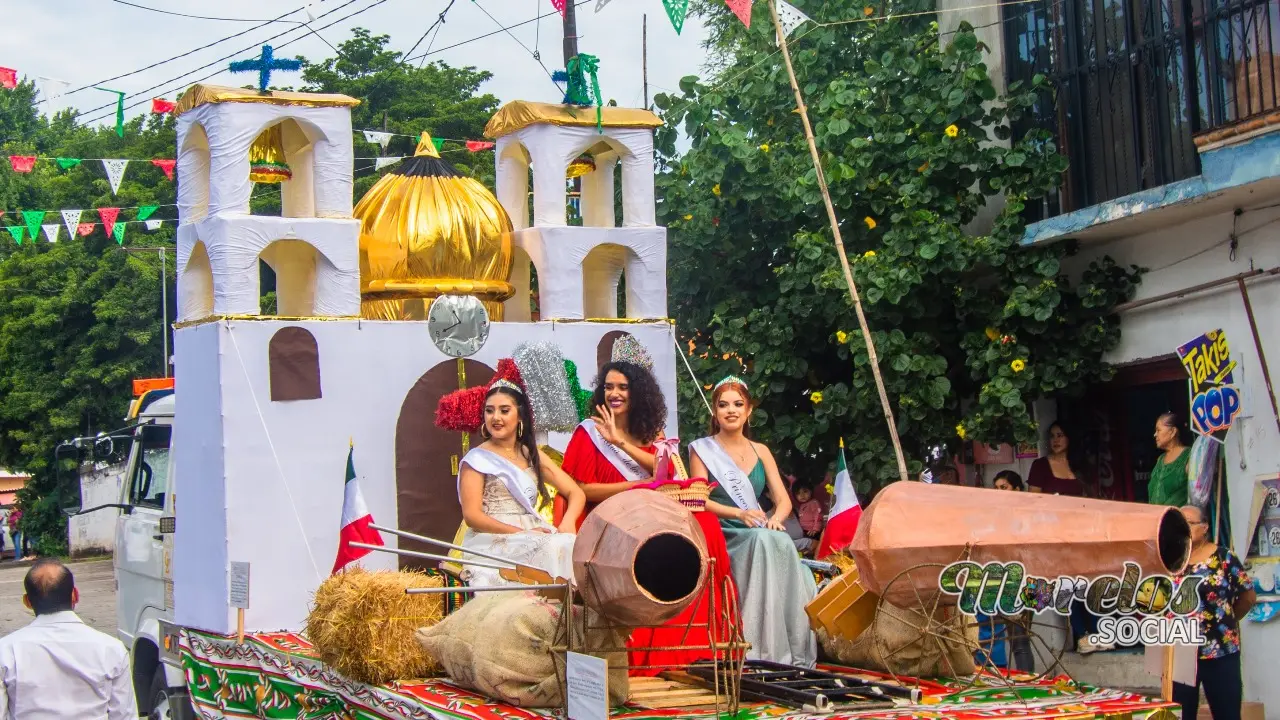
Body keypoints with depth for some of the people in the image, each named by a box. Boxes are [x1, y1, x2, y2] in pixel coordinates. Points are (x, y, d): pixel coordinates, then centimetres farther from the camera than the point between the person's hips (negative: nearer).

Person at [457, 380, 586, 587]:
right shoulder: (476, 459, 4)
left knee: (570, 544, -27)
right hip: (491, 540, -5)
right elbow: (472, 516, -6)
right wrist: (521, 533, -16)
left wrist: (568, 522, -10)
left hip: (534, 534, 5)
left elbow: (576, 493, 13)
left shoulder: (532, 454, 19)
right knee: (551, 549, -32)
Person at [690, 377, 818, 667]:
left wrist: (775, 518, -14)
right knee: (764, 542, -34)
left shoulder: (760, 452, 20)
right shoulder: (702, 450, 9)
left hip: (762, 535, 3)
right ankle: (760, 651, -37)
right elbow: (701, 501, -4)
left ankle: (793, 651, -32)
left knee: (779, 542, -32)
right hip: (722, 535, -3)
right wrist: (740, 514, -21)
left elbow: (783, 499, 11)